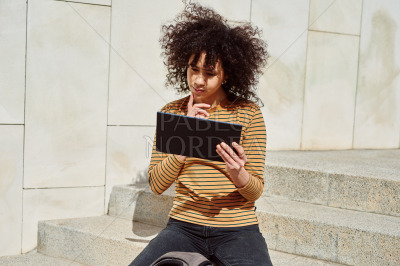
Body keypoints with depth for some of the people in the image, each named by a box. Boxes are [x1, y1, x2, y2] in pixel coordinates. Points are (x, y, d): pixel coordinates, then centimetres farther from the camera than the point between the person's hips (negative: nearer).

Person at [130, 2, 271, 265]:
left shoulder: (248, 113, 1)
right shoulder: (171, 113, 7)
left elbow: (256, 192, 0)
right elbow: (157, 185, 0)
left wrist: (238, 174, -23)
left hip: (237, 230, -1)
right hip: (184, 226, 2)